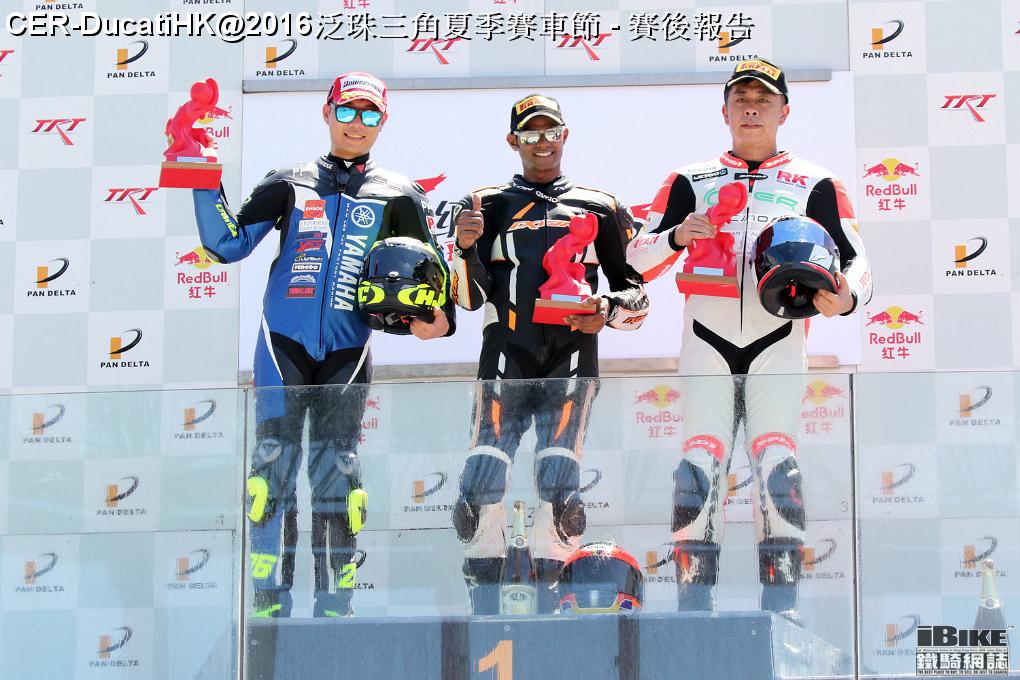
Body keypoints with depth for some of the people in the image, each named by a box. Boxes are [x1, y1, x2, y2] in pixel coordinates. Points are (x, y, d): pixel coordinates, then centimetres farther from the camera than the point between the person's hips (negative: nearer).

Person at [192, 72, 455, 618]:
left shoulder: (398, 197, 11)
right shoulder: (289, 184, 10)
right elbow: (227, 245, 3)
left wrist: (440, 316, -6)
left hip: (347, 351, 1)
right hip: (283, 342, 0)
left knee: (337, 471, 0)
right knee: (273, 462, -7)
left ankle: (334, 605, 7)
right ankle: (268, 602, -2)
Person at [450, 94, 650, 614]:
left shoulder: (600, 209, 17)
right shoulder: (488, 204, 16)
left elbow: (637, 292, 17)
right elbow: (469, 297, 8)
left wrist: (609, 311, -4)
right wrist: (466, 246, -9)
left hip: (572, 356, 0)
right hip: (507, 352, 0)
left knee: (559, 485, -13)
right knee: (483, 480, -13)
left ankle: (548, 614, -5)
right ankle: (483, 614, -6)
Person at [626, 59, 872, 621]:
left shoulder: (814, 183, 13)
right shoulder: (690, 181, 15)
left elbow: (855, 261, 5)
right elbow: (636, 261, 8)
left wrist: (845, 298, -19)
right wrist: (678, 236, -13)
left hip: (778, 346, -1)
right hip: (707, 343, 1)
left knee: (777, 465, -12)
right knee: (699, 467, -9)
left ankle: (781, 605, -9)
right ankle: (694, 605, -6)